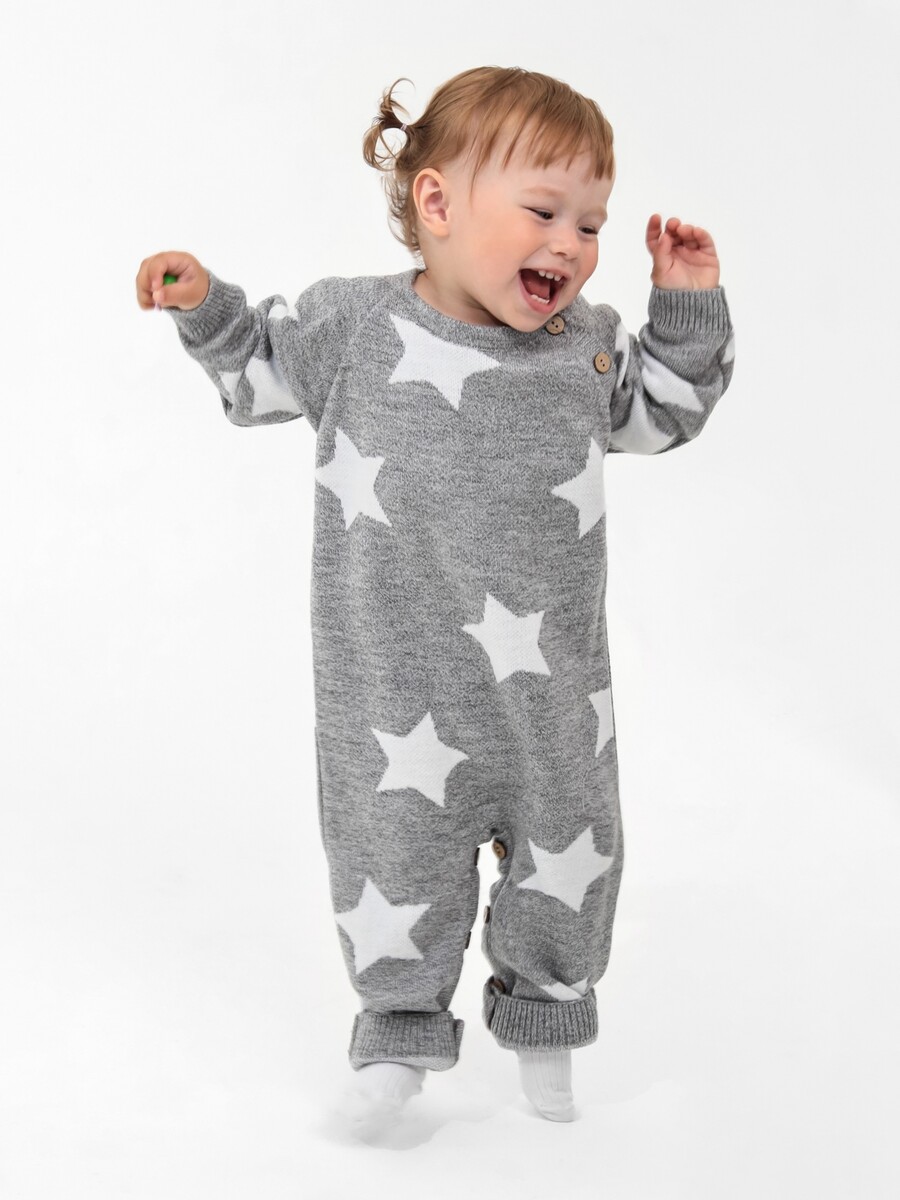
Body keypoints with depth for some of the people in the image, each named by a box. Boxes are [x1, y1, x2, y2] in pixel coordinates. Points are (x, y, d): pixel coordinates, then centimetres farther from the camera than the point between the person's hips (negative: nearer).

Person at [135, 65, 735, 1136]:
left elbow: (660, 415, 15)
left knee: (567, 859, 15)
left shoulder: (588, 345, 0)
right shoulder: (353, 326, -8)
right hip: (399, 690, -2)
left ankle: (543, 1017, 40)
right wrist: (205, 307, -8)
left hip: (554, 689, 3)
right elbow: (258, 374, 8)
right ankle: (400, 1031, 32)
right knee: (396, 858, 9)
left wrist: (687, 306, 3)